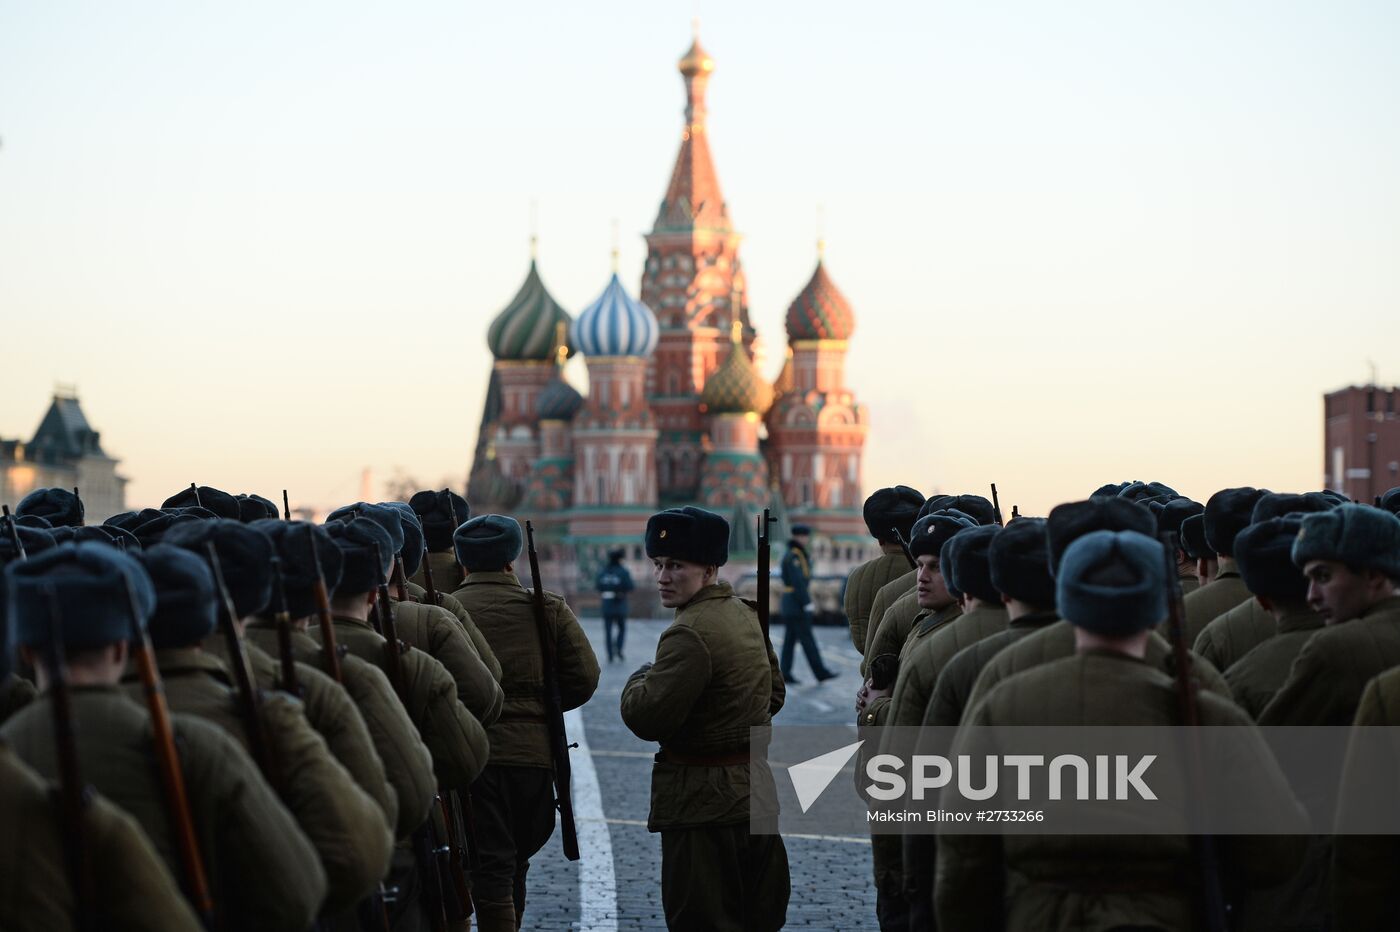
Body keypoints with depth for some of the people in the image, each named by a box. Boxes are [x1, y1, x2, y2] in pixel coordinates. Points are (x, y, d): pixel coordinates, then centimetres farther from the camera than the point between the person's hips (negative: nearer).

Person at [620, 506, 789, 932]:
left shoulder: (691, 633, -20)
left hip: (704, 805, -10)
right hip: (756, 795, 10)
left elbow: (647, 718, -22)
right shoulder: (745, 615, 10)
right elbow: (773, 694, 22)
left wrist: (640, 679, -3)